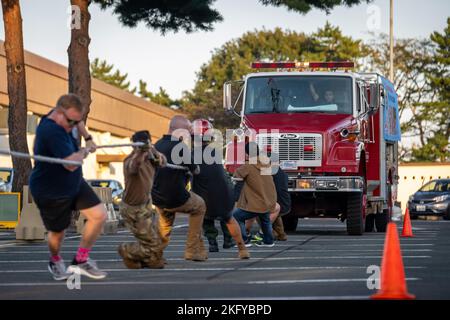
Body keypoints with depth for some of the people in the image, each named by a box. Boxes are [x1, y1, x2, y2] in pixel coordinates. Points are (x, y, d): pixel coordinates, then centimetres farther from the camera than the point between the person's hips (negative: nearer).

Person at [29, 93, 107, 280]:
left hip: (74, 184, 8)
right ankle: (55, 262, 45)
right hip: (50, 193, -8)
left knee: (99, 215, -6)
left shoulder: (64, 120, -5)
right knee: (57, 233, 11)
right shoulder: (51, 131, -34)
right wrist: (84, 152, -19)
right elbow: (71, 164, -38)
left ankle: (80, 261, 7)